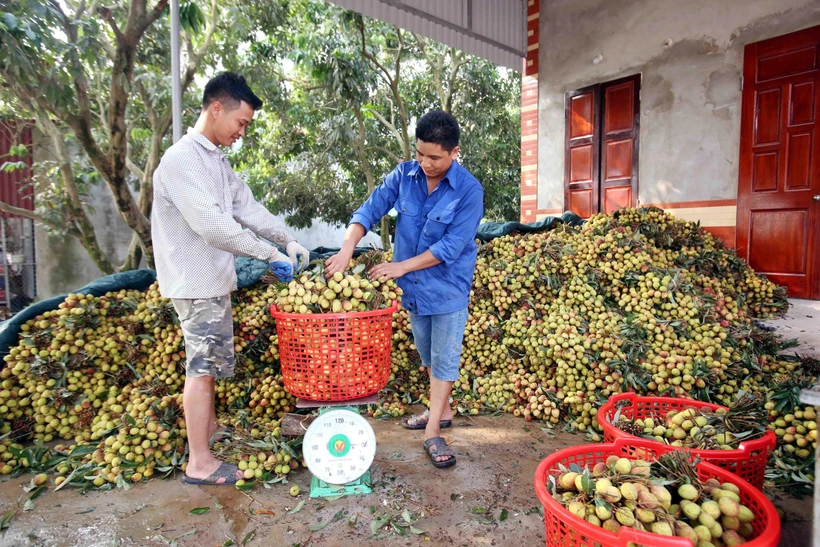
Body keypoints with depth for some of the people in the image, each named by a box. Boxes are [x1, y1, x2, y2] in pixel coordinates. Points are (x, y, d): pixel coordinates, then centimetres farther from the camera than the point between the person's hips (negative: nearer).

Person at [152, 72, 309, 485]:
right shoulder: (182, 159, -19)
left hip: (213, 279, 9)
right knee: (202, 366, -2)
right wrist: (270, 254, -22)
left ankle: (209, 428, 38)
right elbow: (212, 225, -27)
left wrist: (288, 240, 0)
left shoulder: (216, 160, 12)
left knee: (207, 362, 20)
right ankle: (199, 463, 10)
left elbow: (247, 207, 11)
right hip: (195, 282, -9)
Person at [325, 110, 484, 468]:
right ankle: (442, 410, 39)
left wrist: (402, 267, -21)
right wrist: (347, 249, -24)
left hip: (448, 285, -5)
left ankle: (433, 432, 15)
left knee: (444, 358, 4)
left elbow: (451, 246, -22)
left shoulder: (469, 191, -19)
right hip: (414, 286, 5)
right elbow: (370, 210, -8)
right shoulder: (404, 175, -6)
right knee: (427, 354, 18)